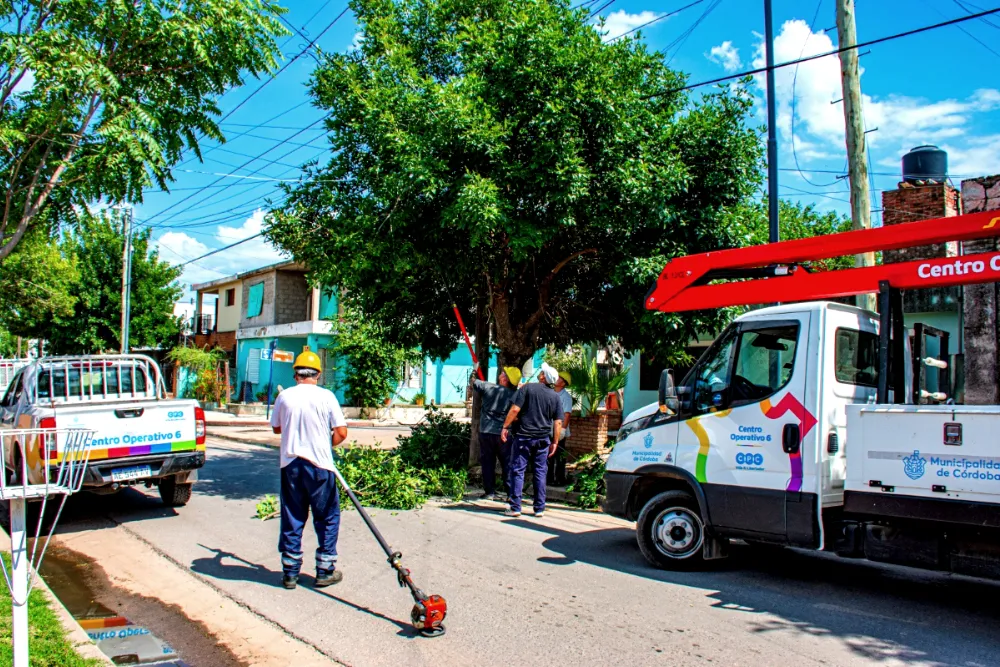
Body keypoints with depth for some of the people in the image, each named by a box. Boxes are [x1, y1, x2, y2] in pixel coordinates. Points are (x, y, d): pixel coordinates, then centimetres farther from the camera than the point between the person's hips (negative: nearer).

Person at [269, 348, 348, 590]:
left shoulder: (284, 396, 1)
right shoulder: (326, 396, -7)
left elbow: (276, 427, 15)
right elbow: (341, 432, -7)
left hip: (290, 464, 3)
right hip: (319, 465, -2)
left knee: (292, 520, 12)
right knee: (327, 518, 11)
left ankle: (290, 573, 18)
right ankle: (325, 571, 15)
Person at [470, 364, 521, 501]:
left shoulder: (488, 387, -3)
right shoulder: (513, 395, -6)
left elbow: (473, 382, 14)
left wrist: (475, 370, 29)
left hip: (485, 432, 1)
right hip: (503, 433, -1)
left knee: (488, 462, 9)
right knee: (507, 463, 5)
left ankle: (490, 491, 10)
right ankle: (511, 493, 3)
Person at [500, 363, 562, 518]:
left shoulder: (528, 388, -5)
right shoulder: (555, 396, 6)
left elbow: (515, 409, -12)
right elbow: (558, 422, 4)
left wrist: (505, 427, -4)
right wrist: (555, 442, 10)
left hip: (524, 436, -3)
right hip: (543, 439, 3)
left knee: (517, 471, 2)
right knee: (540, 472, 10)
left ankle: (515, 508, 0)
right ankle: (539, 508, 12)